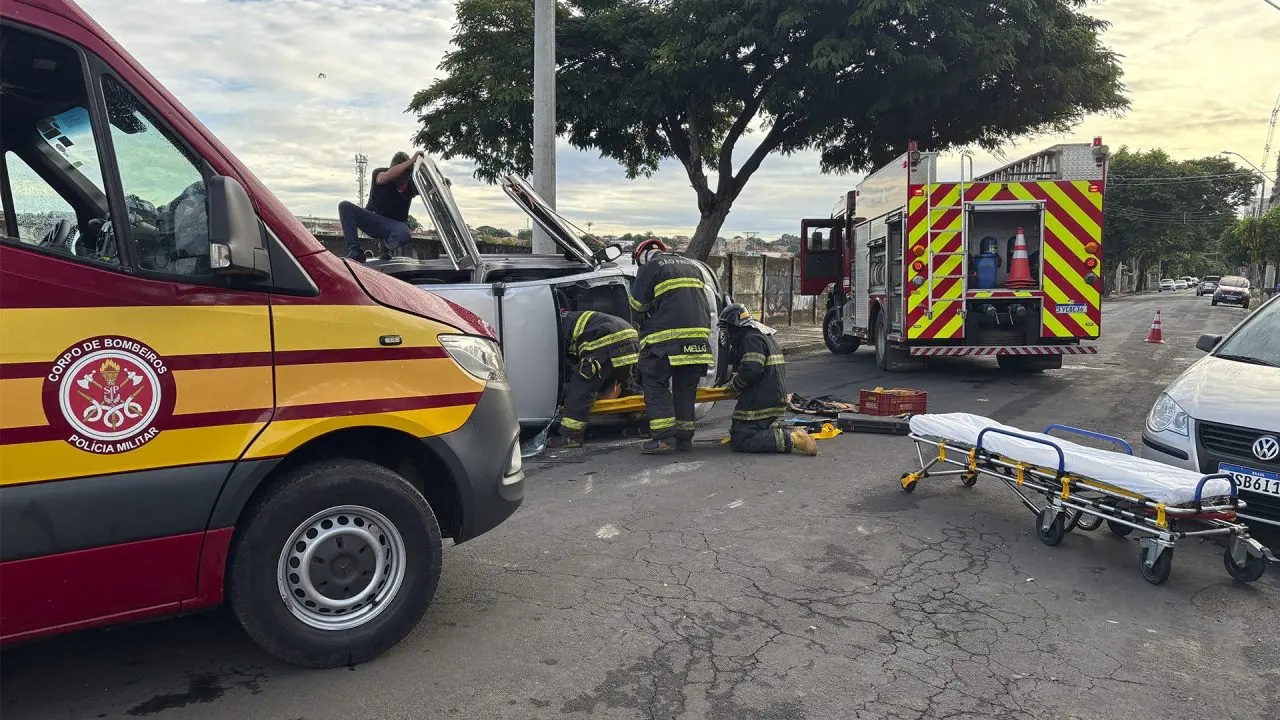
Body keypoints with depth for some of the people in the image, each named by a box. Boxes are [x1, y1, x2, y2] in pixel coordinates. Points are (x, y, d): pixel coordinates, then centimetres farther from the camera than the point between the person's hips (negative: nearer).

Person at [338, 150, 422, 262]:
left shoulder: (411, 184, -5)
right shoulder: (379, 174, -11)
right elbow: (388, 175, -34)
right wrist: (412, 160, -40)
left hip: (395, 224, -1)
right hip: (373, 218, 1)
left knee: (403, 236, -40)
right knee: (344, 206, -25)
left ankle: (385, 244, 0)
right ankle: (354, 251, -29)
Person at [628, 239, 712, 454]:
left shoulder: (651, 266, 2)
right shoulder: (693, 265, 24)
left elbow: (637, 303, 3)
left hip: (667, 337, -6)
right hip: (699, 336, 6)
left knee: (655, 384, 1)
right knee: (686, 388, 13)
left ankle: (663, 437, -8)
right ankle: (684, 437, 14)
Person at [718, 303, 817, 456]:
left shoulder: (751, 338, -14)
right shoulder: (762, 336, 21)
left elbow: (751, 370, -25)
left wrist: (733, 386, -7)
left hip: (760, 402, -11)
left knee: (740, 442, -13)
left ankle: (791, 439, -20)